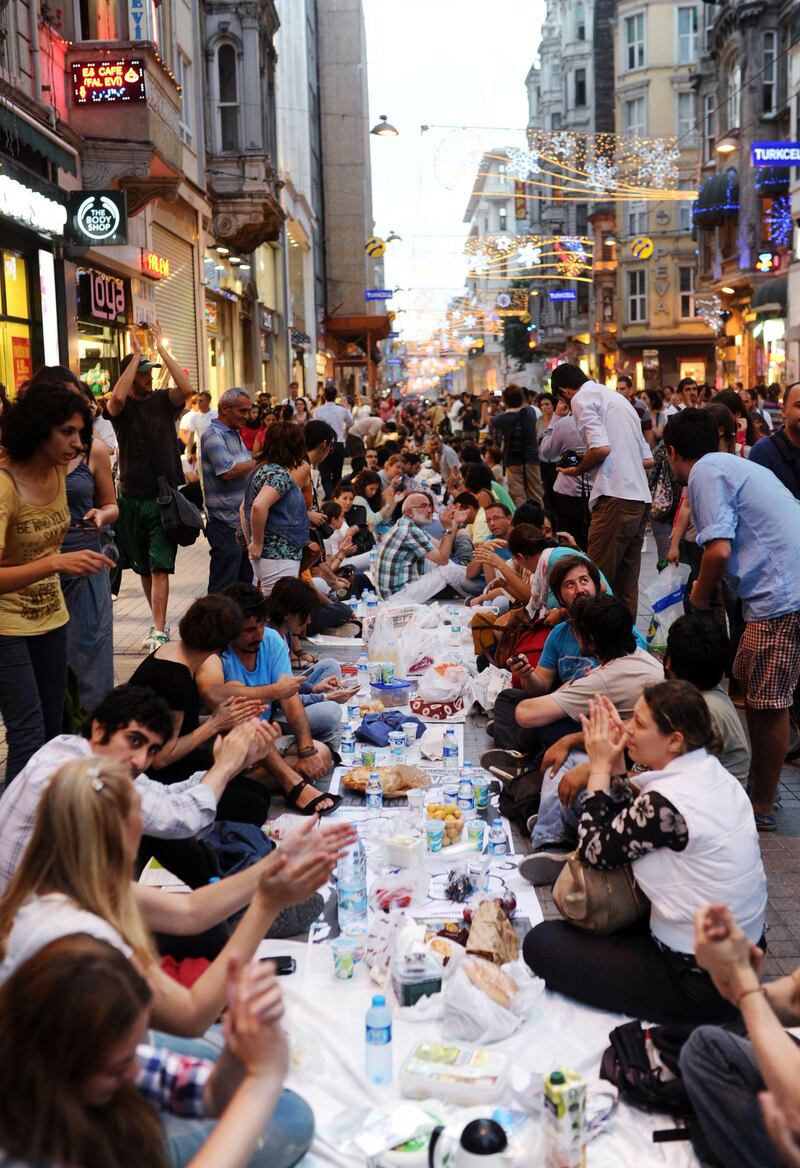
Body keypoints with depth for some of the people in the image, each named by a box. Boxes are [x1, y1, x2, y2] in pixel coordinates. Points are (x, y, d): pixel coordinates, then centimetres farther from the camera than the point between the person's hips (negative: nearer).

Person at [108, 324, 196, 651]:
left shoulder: (162, 400, 3)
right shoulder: (121, 407, 0)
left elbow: (186, 389, -17)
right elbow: (117, 396, -25)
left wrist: (161, 349, -15)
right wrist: (136, 354, -19)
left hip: (164, 498, -1)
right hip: (132, 498, 1)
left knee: (160, 567, -9)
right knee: (144, 568, 11)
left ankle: (159, 630, -12)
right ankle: (159, 621, 25)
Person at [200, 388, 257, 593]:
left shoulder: (235, 434, 17)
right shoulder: (213, 435, -12)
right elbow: (227, 471, -23)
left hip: (243, 522, 9)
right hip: (225, 524, -9)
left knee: (246, 583, 16)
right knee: (223, 590, -6)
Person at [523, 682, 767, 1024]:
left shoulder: (666, 802, -28)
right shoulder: (710, 771, -2)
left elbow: (594, 851, -12)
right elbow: (626, 825, 8)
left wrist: (600, 768, -7)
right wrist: (615, 765, 1)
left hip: (699, 982, -9)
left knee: (541, 942, -1)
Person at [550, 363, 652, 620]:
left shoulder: (582, 399, 1)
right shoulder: (618, 398, 26)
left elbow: (601, 448, -15)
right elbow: (647, 458, 24)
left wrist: (577, 470, 2)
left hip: (615, 497, -9)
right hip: (641, 497, 9)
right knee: (627, 582, 11)